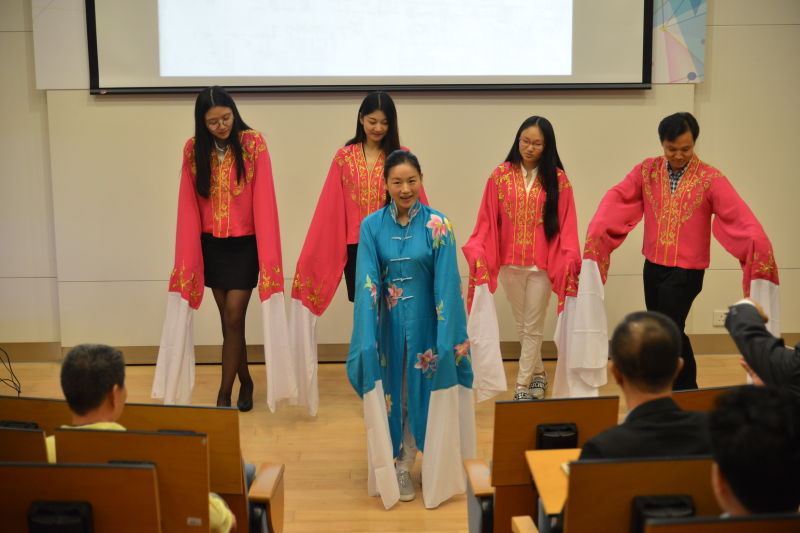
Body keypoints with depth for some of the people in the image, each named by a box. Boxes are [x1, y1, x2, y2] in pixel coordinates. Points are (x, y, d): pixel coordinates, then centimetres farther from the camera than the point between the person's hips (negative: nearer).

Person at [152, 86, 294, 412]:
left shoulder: (253, 144, -9)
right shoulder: (193, 149, -1)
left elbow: (263, 201, -12)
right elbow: (188, 206, 0)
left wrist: (268, 257, -17)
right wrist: (185, 259, -3)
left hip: (244, 245, -3)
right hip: (211, 245, 3)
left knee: (233, 319, -4)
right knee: (229, 320, 12)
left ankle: (224, 396, 6)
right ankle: (245, 382, 30)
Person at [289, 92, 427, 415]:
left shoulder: (399, 157, 2)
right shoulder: (344, 157, 4)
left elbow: (418, 204, -1)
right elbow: (329, 208, 1)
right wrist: (309, 256, -2)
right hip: (356, 249, 1)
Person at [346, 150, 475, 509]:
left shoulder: (437, 225, -7)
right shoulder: (371, 226, -4)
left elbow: (446, 285, -10)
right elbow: (366, 284, -9)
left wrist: (447, 339, -15)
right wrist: (367, 341, -16)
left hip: (424, 321, -1)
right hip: (386, 322, 1)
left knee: (420, 391, 9)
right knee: (386, 393, 9)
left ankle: (406, 465, 29)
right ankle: (388, 468, 27)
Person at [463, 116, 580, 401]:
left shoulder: (557, 179, -5)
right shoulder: (501, 176, -1)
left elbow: (566, 225, -6)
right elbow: (487, 220, -2)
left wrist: (570, 258, -18)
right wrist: (477, 251, -14)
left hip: (542, 264, -2)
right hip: (509, 263, 2)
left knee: (533, 327, 5)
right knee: (522, 325, 15)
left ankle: (523, 385, 14)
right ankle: (538, 373, 35)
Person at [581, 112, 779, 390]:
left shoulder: (710, 178, -10)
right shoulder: (647, 171, 0)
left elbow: (739, 216, -21)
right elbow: (617, 198, -13)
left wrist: (758, 242, -40)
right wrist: (596, 232, -30)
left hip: (686, 271, -5)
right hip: (653, 266, 5)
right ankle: (687, 387, 36)